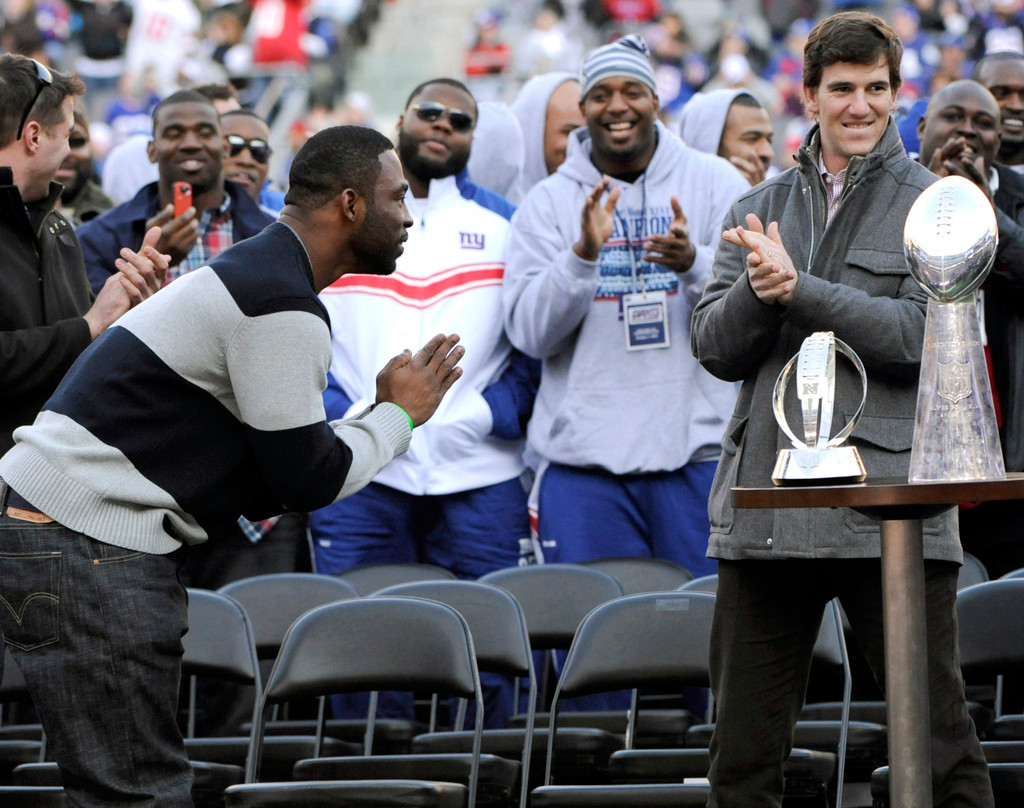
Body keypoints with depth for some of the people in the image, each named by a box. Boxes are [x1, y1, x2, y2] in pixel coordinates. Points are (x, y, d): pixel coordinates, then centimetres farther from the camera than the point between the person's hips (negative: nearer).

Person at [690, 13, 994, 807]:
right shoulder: (758, 210, 15)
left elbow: (921, 334, -12)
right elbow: (714, 348, 9)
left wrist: (797, 289, -16)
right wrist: (757, 293, -11)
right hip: (764, 504, 4)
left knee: (939, 741, -2)